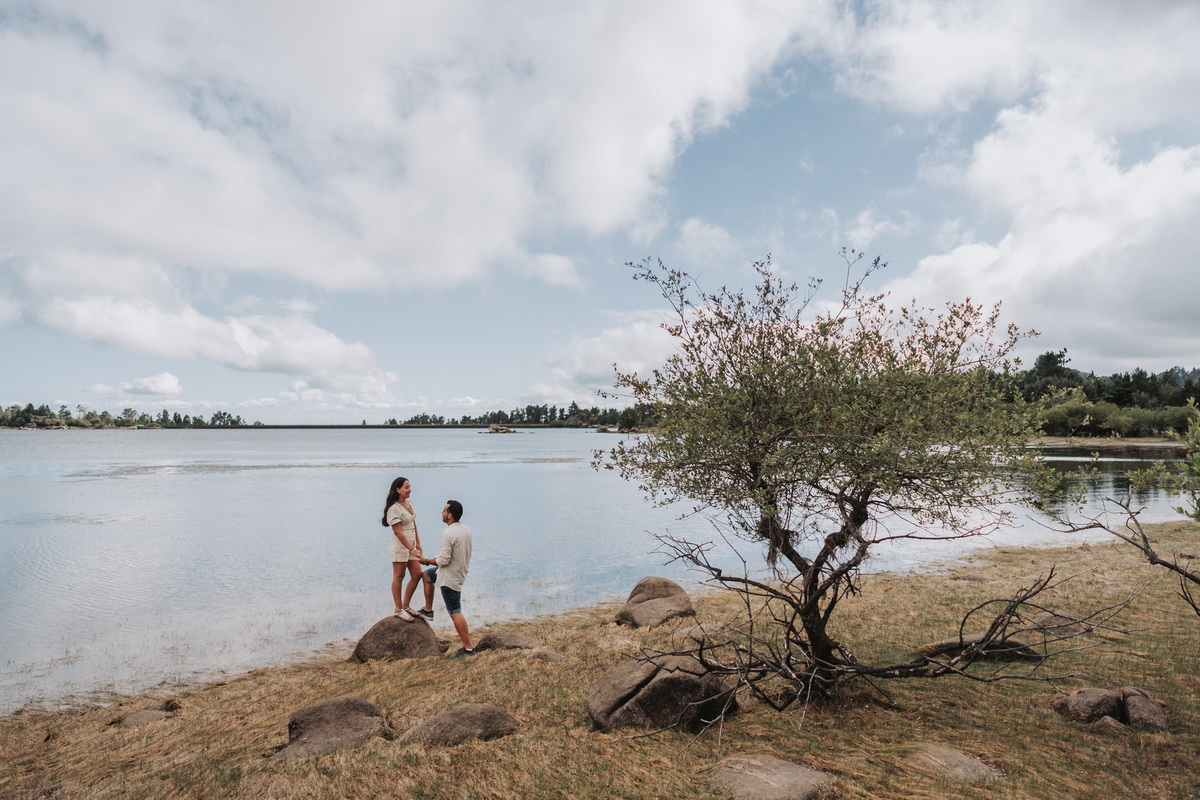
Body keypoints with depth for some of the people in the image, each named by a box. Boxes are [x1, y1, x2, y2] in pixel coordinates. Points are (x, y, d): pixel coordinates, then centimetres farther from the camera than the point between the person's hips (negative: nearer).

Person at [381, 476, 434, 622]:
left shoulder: (409, 503, 7)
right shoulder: (393, 509, -18)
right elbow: (398, 532, -20)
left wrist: (418, 543, 15)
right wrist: (412, 549, -20)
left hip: (411, 544, 8)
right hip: (400, 546, -8)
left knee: (417, 575, 9)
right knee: (399, 577, 2)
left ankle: (405, 606, 21)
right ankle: (398, 610, 12)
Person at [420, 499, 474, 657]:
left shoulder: (448, 533, -26)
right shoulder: (466, 530, 2)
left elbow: (443, 560, -25)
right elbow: (466, 554, 12)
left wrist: (426, 560, -9)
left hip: (450, 577, -9)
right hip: (461, 571, 9)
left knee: (455, 612, -4)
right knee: (426, 574, 26)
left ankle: (468, 648, 0)